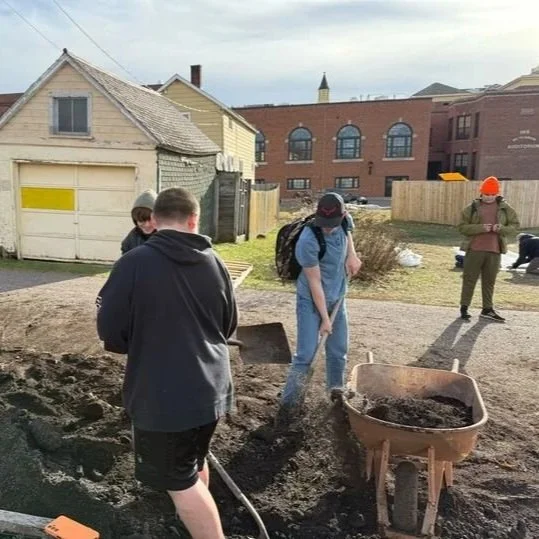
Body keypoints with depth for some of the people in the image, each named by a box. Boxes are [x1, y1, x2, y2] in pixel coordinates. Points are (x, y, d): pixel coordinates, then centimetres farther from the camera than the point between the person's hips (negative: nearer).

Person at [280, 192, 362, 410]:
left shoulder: (344, 220, -12)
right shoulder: (308, 242, -30)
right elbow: (315, 283, -24)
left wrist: (352, 254, -2)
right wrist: (324, 318, -18)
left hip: (336, 298, 6)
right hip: (311, 301, -6)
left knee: (338, 349, 15)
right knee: (306, 353, -7)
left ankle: (337, 390, 36)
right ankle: (288, 401, 8)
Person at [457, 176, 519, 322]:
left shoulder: (505, 208, 6)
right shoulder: (472, 208, 0)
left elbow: (514, 226, 9)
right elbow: (462, 227, -4)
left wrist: (502, 229, -13)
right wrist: (480, 228, -18)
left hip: (494, 251, 2)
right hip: (474, 249, -2)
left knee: (489, 281, 11)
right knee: (469, 279, 3)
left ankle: (487, 309, 21)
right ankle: (464, 307, 12)